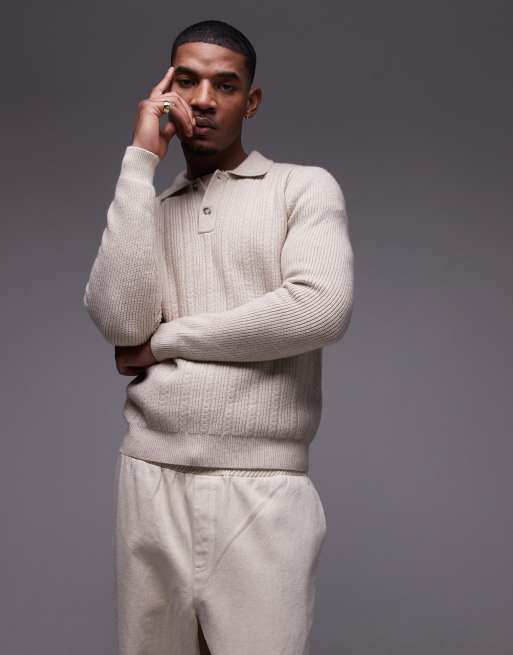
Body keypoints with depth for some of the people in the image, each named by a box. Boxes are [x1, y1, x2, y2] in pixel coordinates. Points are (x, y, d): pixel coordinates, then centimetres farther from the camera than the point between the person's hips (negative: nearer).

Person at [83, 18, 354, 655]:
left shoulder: (306, 187, 3)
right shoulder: (145, 208, 14)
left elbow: (321, 310, -14)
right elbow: (118, 320, -5)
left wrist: (164, 341, -5)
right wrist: (141, 160, -4)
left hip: (264, 487, -3)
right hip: (148, 478, 3)